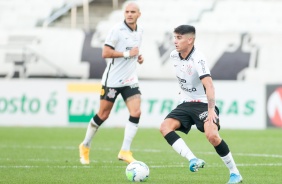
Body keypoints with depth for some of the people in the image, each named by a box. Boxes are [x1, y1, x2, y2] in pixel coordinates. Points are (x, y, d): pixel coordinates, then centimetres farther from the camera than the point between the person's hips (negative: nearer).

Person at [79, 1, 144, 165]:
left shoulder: (140, 31, 10)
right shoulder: (117, 30, -12)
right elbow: (105, 53, -17)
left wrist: (138, 56, 7)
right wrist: (127, 54, -19)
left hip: (130, 80, 5)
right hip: (113, 79, -5)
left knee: (136, 112, -12)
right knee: (103, 115, 3)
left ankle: (125, 152, -8)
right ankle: (85, 146, 23)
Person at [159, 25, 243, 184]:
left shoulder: (198, 59, -22)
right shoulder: (174, 56, 0)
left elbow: (209, 85, -33)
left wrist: (211, 110, -42)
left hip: (203, 104, -7)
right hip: (185, 104, 7)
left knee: (212, 135, -29)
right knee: (165, 127, -18)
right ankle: (193, 160, -29)